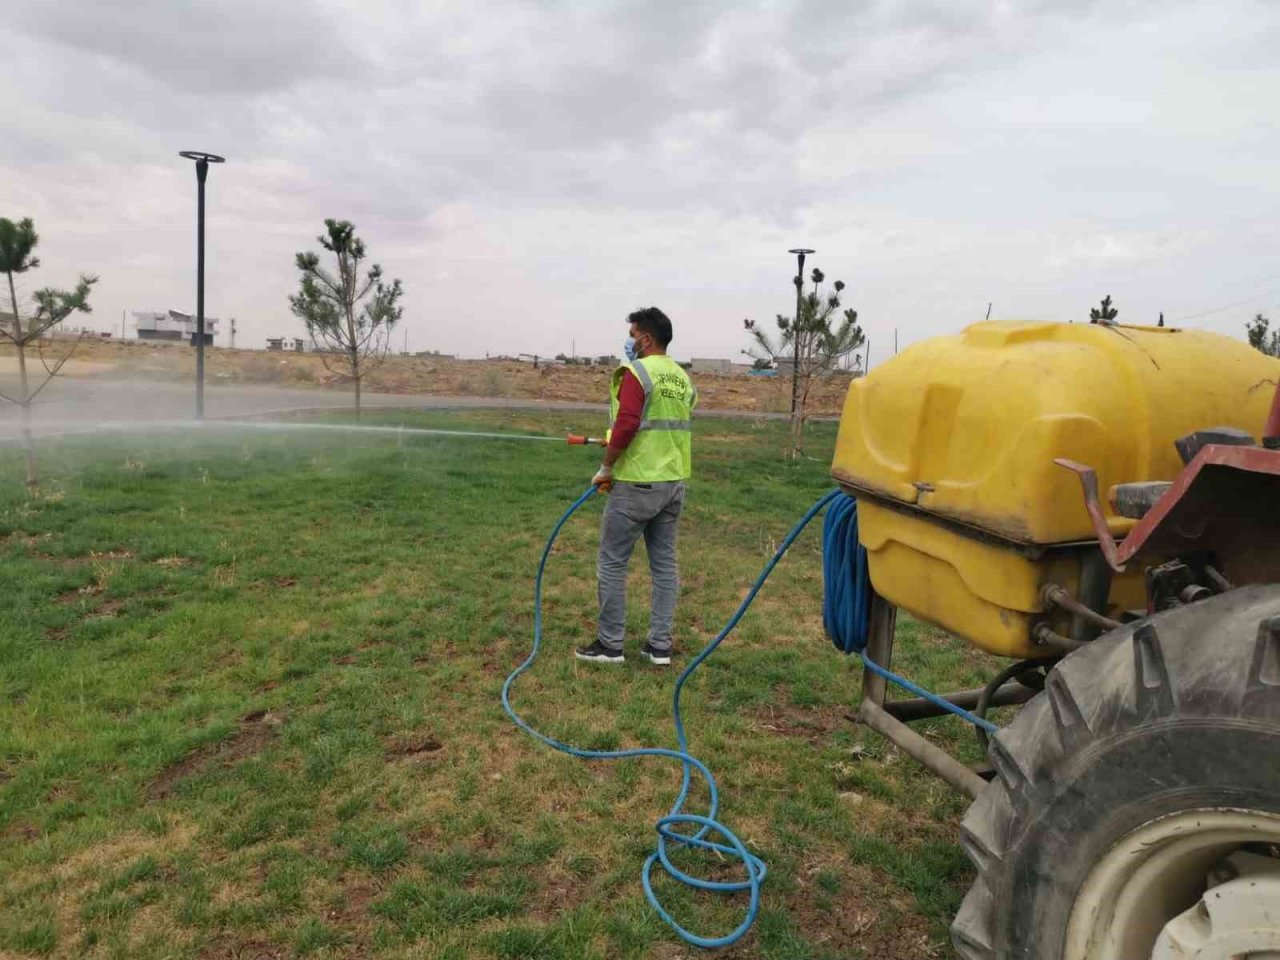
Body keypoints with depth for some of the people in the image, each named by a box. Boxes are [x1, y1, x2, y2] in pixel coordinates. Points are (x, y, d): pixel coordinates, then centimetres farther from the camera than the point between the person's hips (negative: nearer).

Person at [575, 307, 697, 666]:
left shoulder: (637, 372, -13)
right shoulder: (683, 378, 12)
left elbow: (626, 425, -23)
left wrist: (606, 468, -13)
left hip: (637, 484, -8)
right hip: (674, 482, 8)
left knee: (612, 562, 4)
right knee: (664, 563, 11)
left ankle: (610, 644, 11)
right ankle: (660, 645, 17)